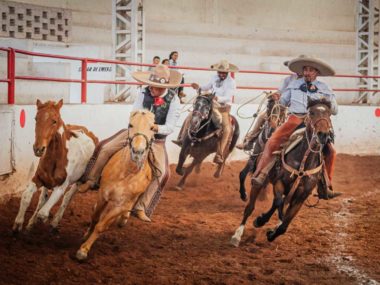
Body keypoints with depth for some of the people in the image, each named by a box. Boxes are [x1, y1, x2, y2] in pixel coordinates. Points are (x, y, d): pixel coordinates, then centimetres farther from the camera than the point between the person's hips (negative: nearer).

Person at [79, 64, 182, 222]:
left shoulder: (173, 101, -16)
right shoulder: (144, 93, -10)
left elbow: (169, 127, -17)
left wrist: (153, 127, -33)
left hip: (157, 140, -2)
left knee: (161, 171, -23)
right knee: (105, 148, -11)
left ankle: (141, 208, -16)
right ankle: (90, 181, 9)